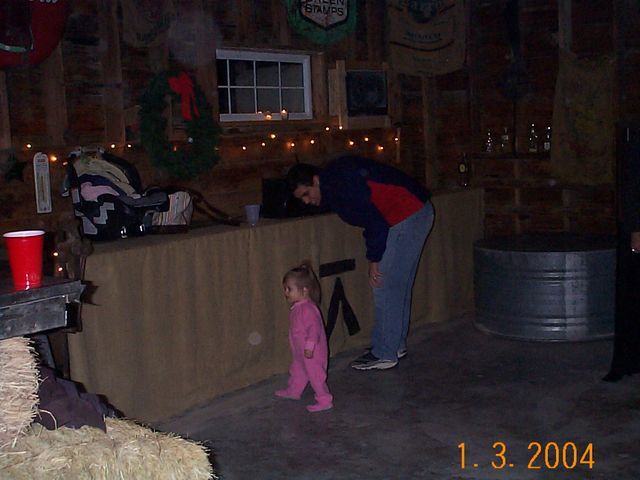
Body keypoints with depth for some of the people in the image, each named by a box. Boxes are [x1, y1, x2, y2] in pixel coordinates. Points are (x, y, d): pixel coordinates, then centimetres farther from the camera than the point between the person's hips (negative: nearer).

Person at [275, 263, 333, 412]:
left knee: (315, 375, -3)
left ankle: (325, 400, 7)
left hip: (312, 353, -10)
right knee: (297, 370, 25)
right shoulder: (297, 307, 7)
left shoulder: (308, 309, -26)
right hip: (299, 351, 10)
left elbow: (314, 328, -30)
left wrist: (309, 346, -32)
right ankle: (293, 391, 45)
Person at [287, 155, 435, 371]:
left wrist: (374, 260, -13)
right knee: (398, 284, 16)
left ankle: (384, 355, 2)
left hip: (408, 215, -10)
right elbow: (372, 217, 17)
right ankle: (397, 345, 26)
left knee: (386, 286, -6)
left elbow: (374, 219, -21)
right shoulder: (334, 185, 10)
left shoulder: (342, 182, -20)